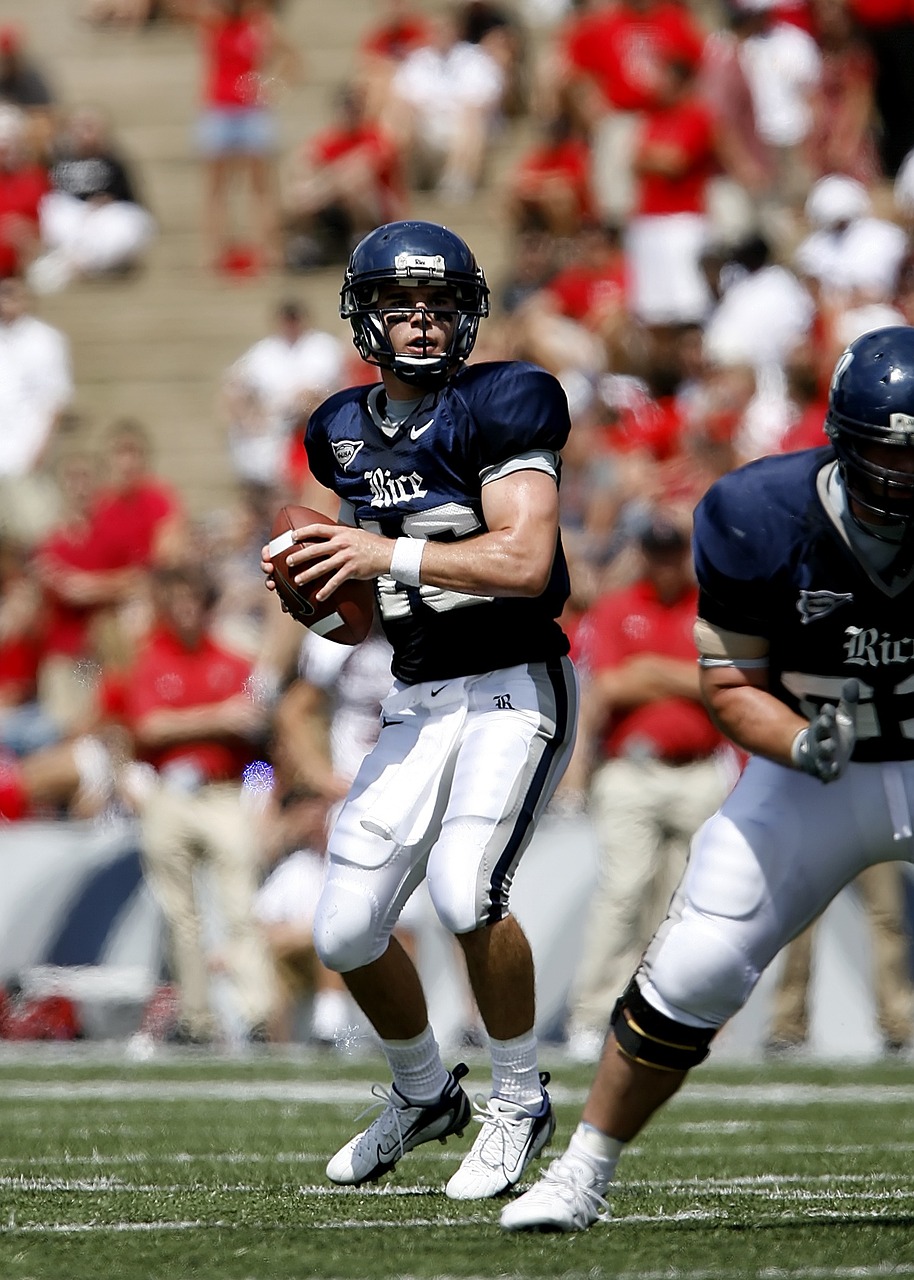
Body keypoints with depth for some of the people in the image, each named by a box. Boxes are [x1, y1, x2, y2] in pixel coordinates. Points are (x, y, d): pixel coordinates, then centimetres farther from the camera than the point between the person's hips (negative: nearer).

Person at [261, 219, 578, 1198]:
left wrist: (393, 557, -21)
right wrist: (322, 589, 1)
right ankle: (423, 1094, 31)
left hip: (516, 690, -7)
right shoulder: (348, 434, 10)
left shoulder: (497, 408, -10)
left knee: (463, 891, -26)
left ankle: (518, 1105, -5)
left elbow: (525, 561, -21)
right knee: (346, 933, 2)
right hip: (418, 703, 7)